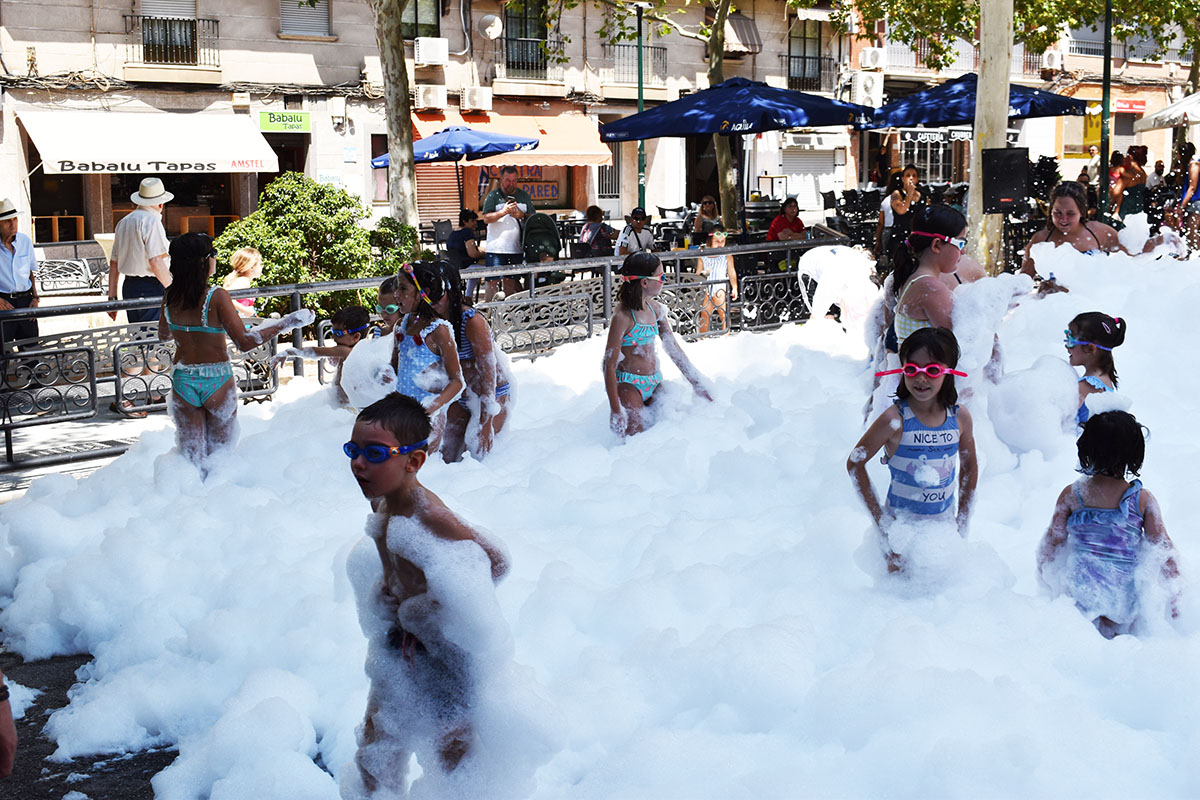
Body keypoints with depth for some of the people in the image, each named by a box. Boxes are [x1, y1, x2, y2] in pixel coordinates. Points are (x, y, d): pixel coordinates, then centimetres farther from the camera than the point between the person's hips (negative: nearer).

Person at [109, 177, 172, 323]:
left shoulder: (123, 222, 15)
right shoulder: (151, 221, -11)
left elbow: (114, 262, 17)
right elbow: (156, 261, -19)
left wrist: (112, 296, 21)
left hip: (129, 288, 8)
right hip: (152, 288, -8)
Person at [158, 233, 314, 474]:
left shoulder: (170, 297, -3)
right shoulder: (216, 297, -18)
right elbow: (245, 342, -20)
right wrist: (287, 322, -17)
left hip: (183, 382, 4)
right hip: (217, 382, -4)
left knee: (191, 458, 12)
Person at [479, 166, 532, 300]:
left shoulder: (524, 196, 14)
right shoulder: (493, 196, 2)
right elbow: (486, 218, -7)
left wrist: (521, 215, -7)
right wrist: (503, 212, -19)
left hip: (517, 248, 3)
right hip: (496, 247, -3)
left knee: (511, 281, 7)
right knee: (493, 282, -7)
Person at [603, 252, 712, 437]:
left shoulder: (655, 308, 4)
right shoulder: (623, 316, -18)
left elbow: (673, 347, 15)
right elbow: (609, 365, -18)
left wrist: (696, 383, 15)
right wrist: (615, 410, -22)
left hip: (655, 381, 7)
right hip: (630, 385, -7)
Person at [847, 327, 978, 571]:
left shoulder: (960, 418, -6)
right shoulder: (895, 420, -18)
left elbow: (969, 467, 11)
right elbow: (855, 463, -9)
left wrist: (963, 521, 8)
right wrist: (879, 518, -9)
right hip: (902, 522, -4)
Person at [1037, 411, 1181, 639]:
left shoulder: (1071, 495, -1)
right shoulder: (1143, 500, -2)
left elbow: (1051, 544, 3)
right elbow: (1164, 551, -1)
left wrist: (1045, 578, 19)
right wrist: (1174, 598, 7)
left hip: (1080, 589, 1)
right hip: (1126, 597, -1)